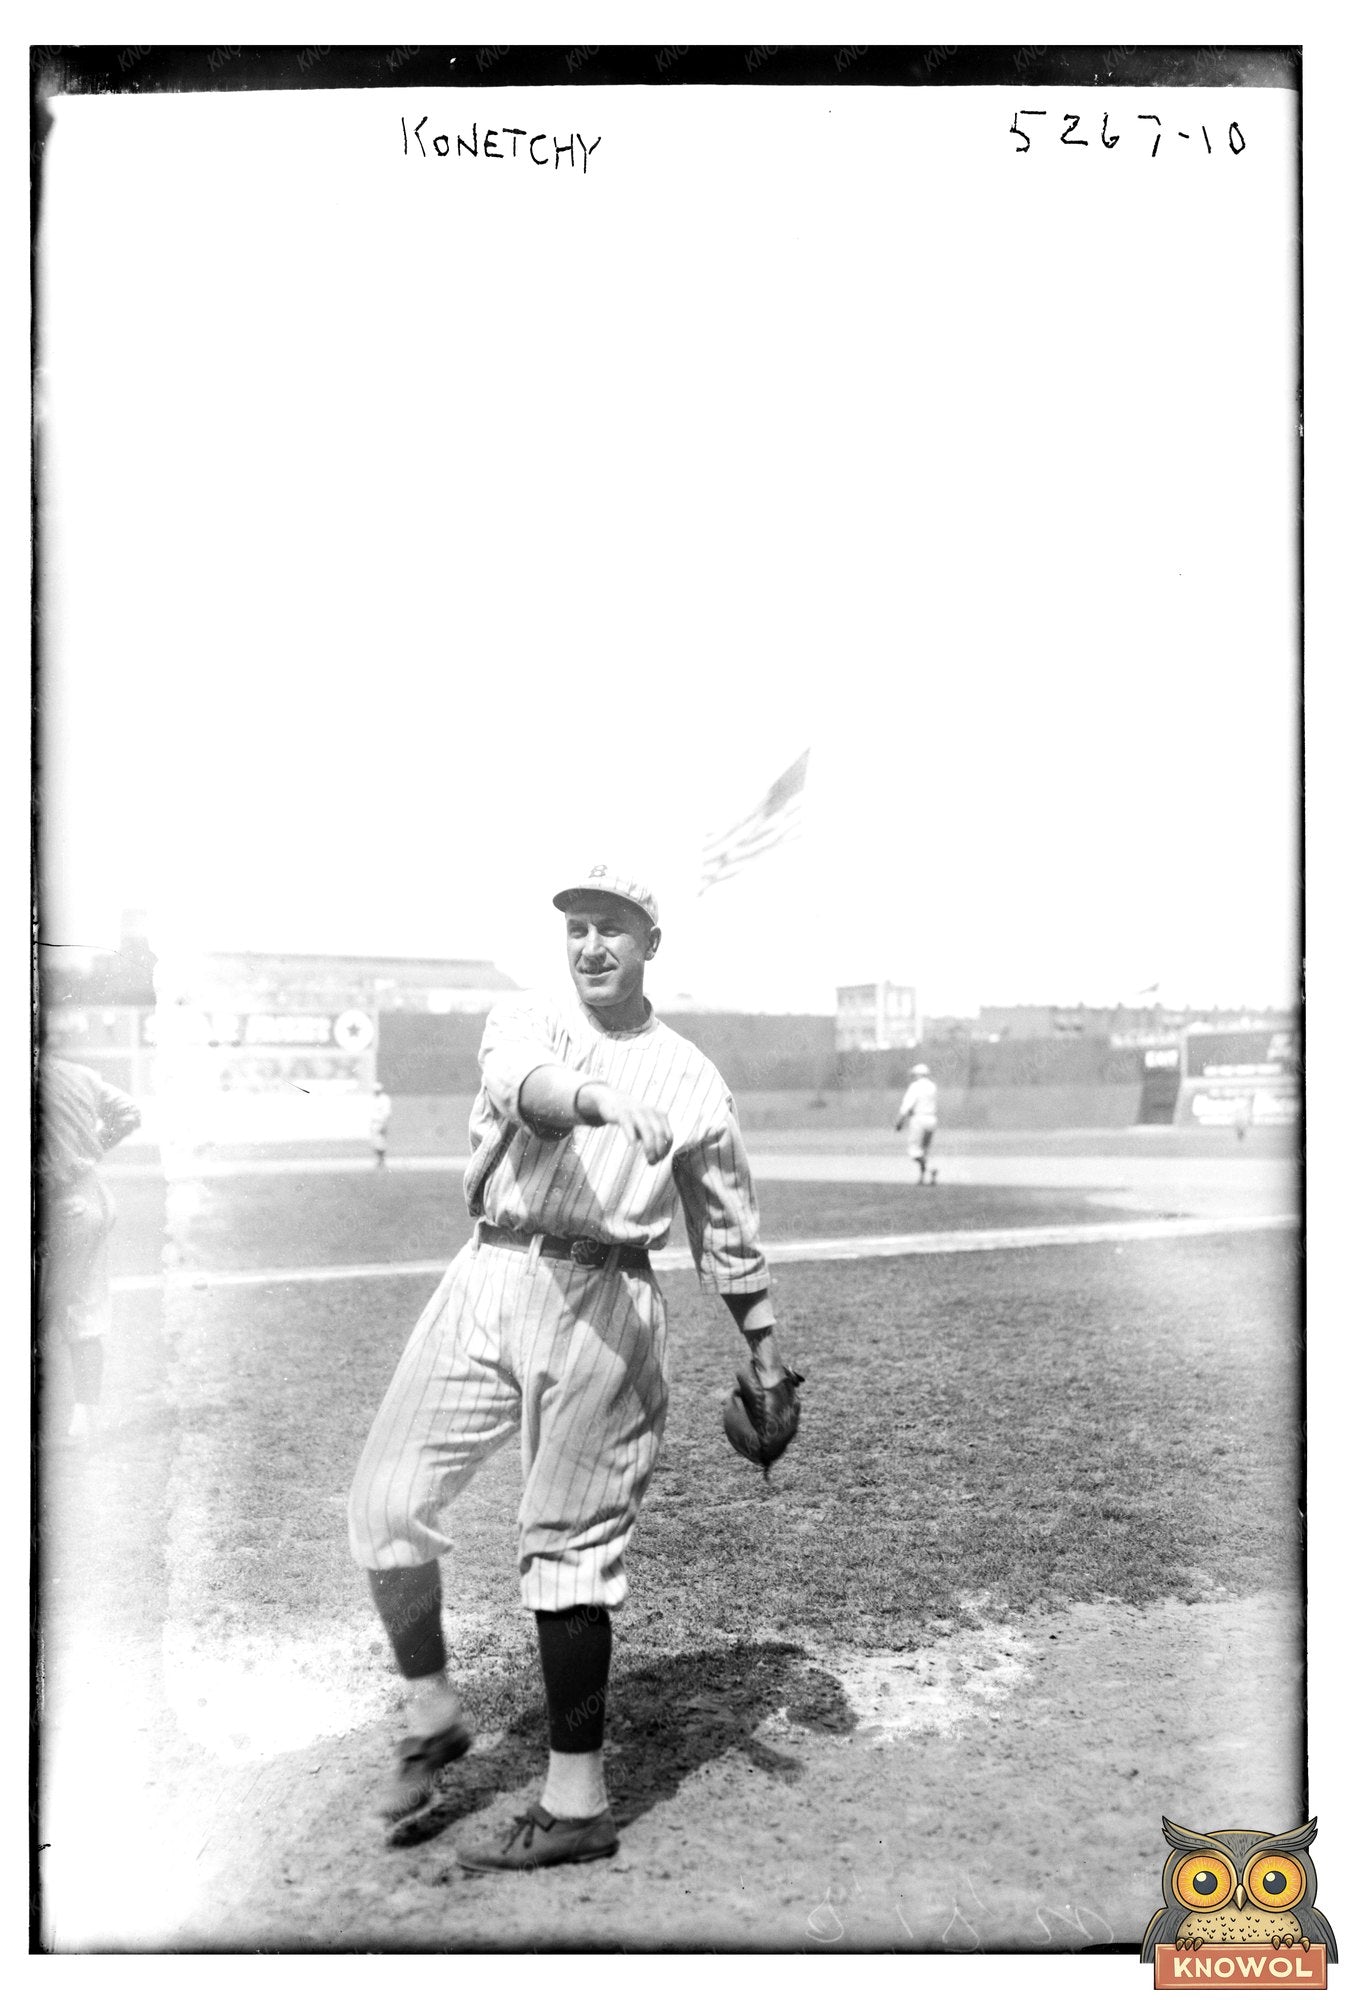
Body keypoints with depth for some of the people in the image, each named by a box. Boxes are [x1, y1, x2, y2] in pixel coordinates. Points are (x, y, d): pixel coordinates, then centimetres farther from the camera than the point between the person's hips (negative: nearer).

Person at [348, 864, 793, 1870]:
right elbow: (522, 1082, -16)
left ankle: (577, 1804, 12)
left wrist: (766, 1351, 15)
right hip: (485, 1278, 3)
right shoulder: (523, 1020, 10)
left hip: (600, 1303, -2)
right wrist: (599, 1100, -38)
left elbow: (728, 1228, 16)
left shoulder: (694, 1080, 9)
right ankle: (432, 1715, 21)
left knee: (569, 1544, 0)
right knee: (384, 1504, -3)